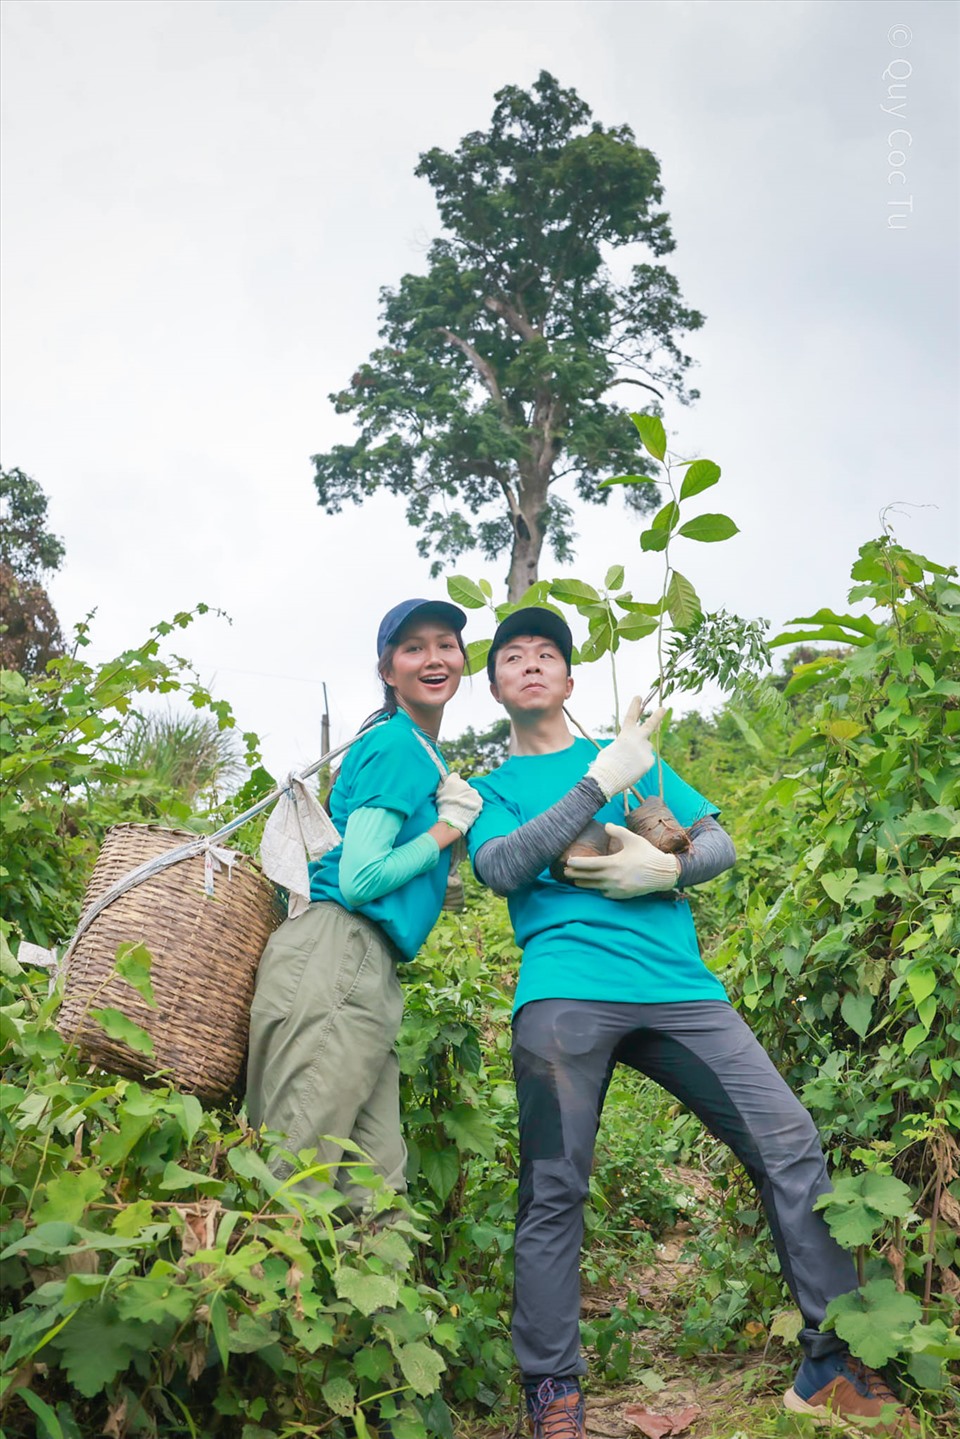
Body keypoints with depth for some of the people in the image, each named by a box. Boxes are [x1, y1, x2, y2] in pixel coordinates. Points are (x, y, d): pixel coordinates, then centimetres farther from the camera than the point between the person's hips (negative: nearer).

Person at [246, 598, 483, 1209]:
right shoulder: (399, 744, -5)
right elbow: (358, 879, -14)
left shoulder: (421, 750, 25)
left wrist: (451, 812, 18)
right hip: (335, 957, -10)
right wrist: (451, 825, -3)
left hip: (369, 971, 10)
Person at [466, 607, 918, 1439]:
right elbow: (503, 868, -5)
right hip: (565, 993, -2)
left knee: (790, 1144, -3)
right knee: (553, 1191, -6)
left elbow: (721, 844, 16)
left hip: (677, 985, 3)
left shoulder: (637, 754, 23)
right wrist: (602, 781, -10)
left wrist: (665, 869, -7)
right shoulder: (492, 788, 16)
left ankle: (832, 1369, 9)